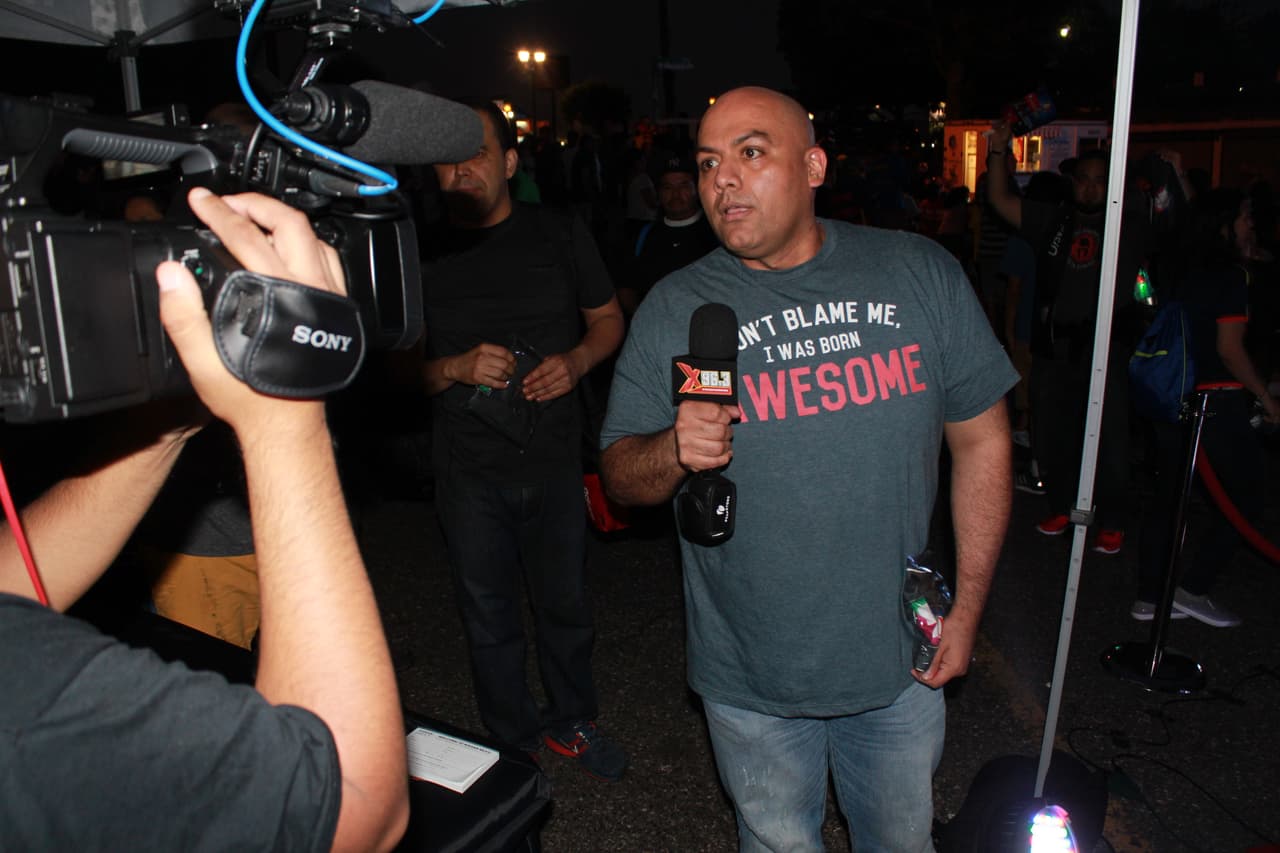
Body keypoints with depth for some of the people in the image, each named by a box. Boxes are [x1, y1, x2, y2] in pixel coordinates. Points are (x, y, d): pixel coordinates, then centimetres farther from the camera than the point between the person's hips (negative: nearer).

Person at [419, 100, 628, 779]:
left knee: (565, 605, 15)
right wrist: (455, 368, -18)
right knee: (489, 617, 13)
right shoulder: (422, 256, -1)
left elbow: (609, 319, 9)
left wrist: (577, 360, -12)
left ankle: (573, 723, 40)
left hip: (555, 460, 0)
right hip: (469, 471, 0)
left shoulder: (560, 236, 1)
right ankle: (514, 742, 35)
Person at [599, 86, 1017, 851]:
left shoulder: (921, 274, -6)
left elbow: (981, 440, 0)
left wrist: (968, 609, -2)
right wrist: (675, 450, -27)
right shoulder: (674, 310, -7)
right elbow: (622, 476, -4)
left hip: (898, 664, 1)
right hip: (751, 678, -1)